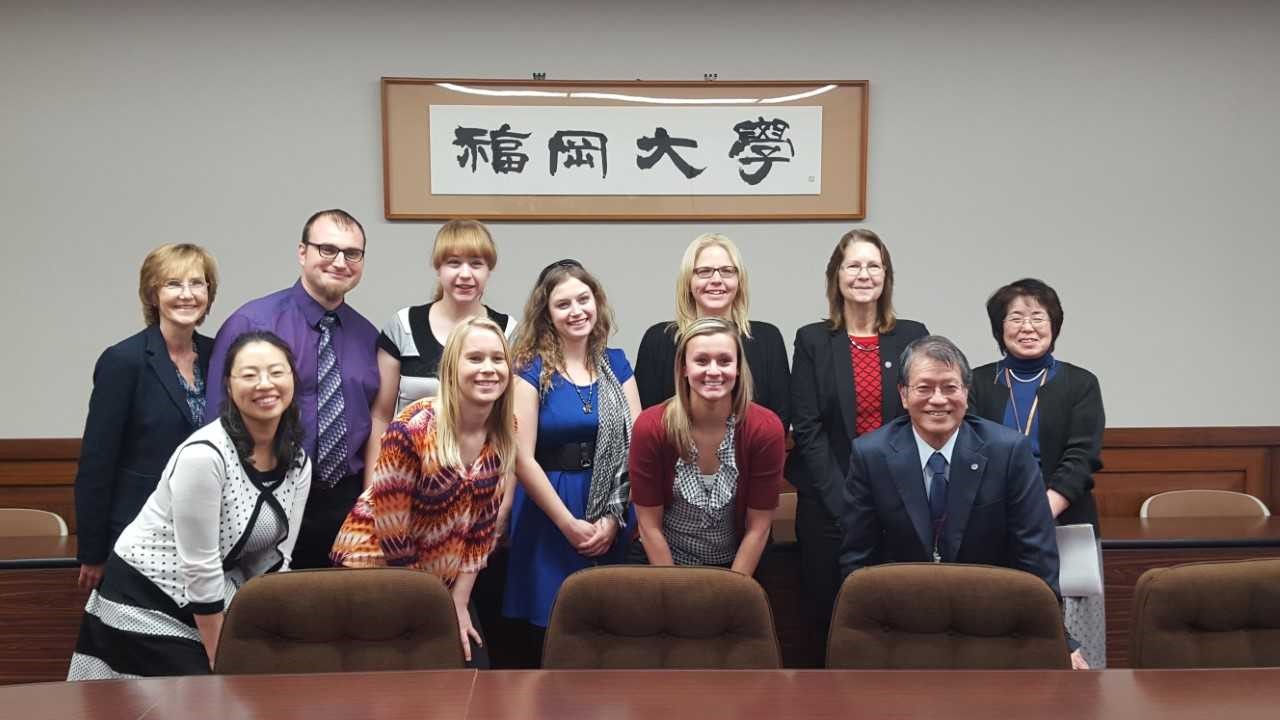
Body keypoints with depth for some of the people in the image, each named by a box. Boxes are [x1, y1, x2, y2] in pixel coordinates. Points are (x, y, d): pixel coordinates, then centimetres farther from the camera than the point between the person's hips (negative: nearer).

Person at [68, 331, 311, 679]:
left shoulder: (298, 463, -4)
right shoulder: (204, 454, -25)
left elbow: (274, 560, 1)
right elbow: (200, 567, -21)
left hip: (214, 605, 6)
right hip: (146, 601, -6)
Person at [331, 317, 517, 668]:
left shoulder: (504, 433, -7)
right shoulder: (413, 429, -25)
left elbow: (484, 524, 0)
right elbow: (391, 529, -19)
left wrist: (459, 603, -2)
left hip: (443, 576, 5)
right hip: (376, 566, -5)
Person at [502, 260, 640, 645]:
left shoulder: (616, 364, 8)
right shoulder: (531, 370, -2)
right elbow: (522, 459, -9)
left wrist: (614, 518, -7)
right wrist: (570, 524, -10)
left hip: (615, 519, 3)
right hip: (549, 518, -3)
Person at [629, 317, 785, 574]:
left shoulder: (766, 429, -17)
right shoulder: (650, 427, -18)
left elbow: (758, 528, -10)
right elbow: (649, 525, -11)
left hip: (738, 567, 1)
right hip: (664, 563, 0)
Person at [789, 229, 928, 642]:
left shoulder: (912, 337, 6)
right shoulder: (812, 340, 1)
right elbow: (807, 429, -3)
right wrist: (843, 499, -11)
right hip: (828, 503, -1)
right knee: (831, 614, 5)